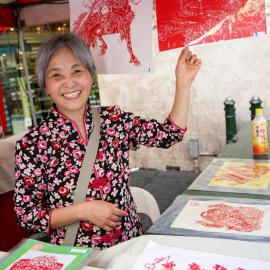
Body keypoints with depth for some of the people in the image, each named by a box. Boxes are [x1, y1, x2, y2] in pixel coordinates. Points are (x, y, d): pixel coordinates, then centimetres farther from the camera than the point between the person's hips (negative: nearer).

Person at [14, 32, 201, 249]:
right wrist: (84, 210, -16)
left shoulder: (114, 119, 0)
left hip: (131, 242, 2)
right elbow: (26, 215, -7)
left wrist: (184, 83, -5)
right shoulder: (33, 144, -10)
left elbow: (170, 134, 1)